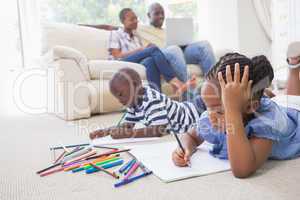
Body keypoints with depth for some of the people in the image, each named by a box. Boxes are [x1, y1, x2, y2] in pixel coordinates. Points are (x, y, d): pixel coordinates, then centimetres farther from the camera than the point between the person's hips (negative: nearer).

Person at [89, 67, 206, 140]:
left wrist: (129, 134, -48)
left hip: (195, 114, -8)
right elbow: (127, 126, -1)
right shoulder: (134, 101, -8)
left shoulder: (151, 100, -37)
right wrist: (105, 131, -15)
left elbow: (159, 130, -47)